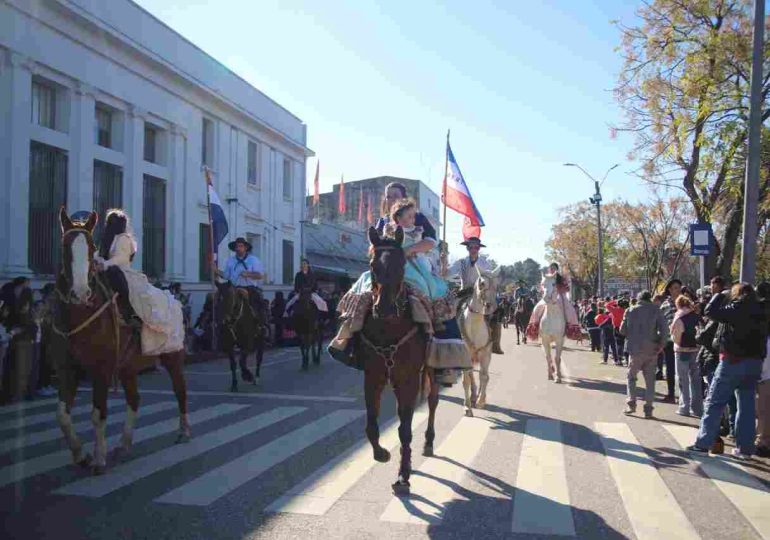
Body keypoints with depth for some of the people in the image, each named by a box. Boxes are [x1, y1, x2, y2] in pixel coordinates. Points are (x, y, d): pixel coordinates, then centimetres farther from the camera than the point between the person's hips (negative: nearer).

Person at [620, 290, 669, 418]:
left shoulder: (630, 311, 3)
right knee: (650, 380, 8)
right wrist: (661, 345, 0)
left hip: (635, 349, 0)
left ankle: (631, 403, 3)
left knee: (631, 376, 15)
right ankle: (648, 409, 7)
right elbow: (664, 329, -9)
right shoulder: (656, 310, -1)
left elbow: (622, 330, 5)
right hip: (651, 350, 0)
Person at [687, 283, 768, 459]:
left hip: (733, 360, -6)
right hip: (755, 362, 6)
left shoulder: (737, 308, -10)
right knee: (747, 405, 9)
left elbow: (710, 312, -13)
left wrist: (720, 296, 2)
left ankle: (703, 443, -2)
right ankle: (745, 448, 11)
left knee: (715, 402, -1)